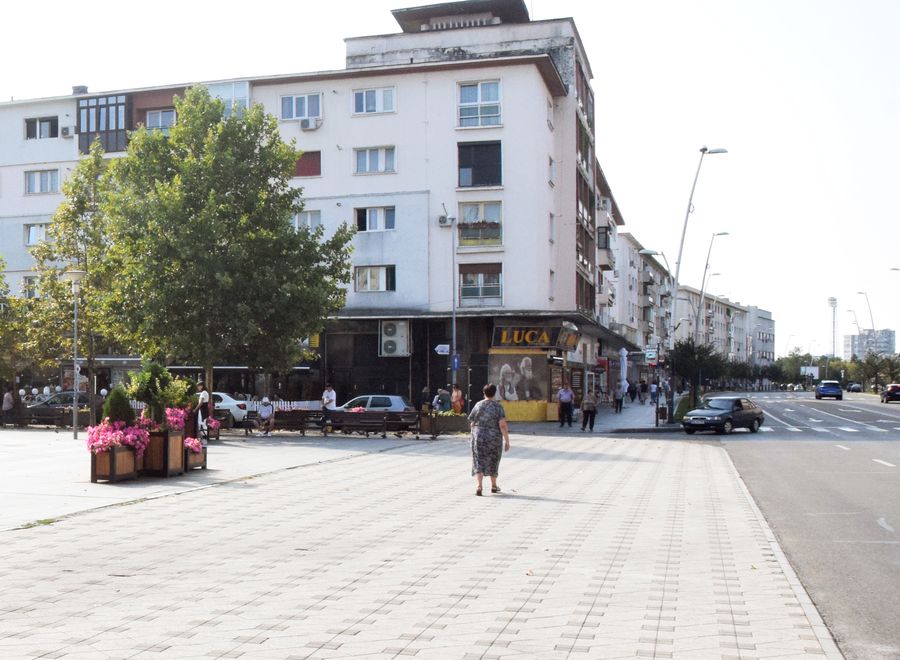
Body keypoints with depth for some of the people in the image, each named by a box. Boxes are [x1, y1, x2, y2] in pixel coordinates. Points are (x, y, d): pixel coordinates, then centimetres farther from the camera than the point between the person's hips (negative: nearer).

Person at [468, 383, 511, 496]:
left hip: (479, 437, 1)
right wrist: (507, 441, -12)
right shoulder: (498, 407, -8)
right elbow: (503, 425, -15)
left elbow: (471, 423, 4)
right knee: (493, 461, 18)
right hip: (494, 438, -1)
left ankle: (478, 485, -18)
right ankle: (493, 486, 31)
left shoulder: (477, 405, -1)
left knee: (479, 462, 1)